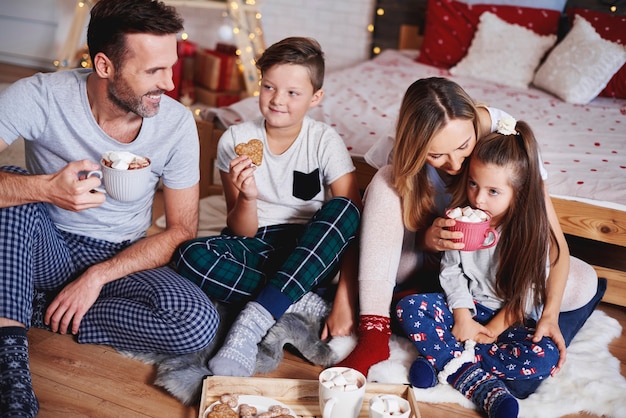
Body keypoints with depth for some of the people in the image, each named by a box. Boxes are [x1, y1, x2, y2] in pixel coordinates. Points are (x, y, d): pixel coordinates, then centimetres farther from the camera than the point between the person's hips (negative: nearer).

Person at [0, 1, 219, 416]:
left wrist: (98, 275, -17)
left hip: (122, 259, 1)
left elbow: (182, 230, -8)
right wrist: (45, 188, -44)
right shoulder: (40, 97, -19)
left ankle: (43, 313, -11)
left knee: (198, 323, -27)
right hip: (48, 251, -1)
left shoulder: (177, 123, -14)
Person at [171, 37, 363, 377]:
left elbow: (354, 222, -16)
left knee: (343, 208, -31)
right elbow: (242, 232, -6)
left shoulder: (325, 142, -9)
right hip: (255, 248, 1)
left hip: (310, 253, 0)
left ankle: (255, 320, -34)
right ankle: (304, 305, -22)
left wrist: (345, 300, -27)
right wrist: (247, 197, -30)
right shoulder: (236, 140, -6)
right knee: (190, 256, -29)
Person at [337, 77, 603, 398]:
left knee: (584, 284, -26)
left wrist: (550, 314, -36)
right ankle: (375, 332, -33)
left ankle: (424, 298, -19)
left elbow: (553, 238, -25)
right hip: (435, 253, 0)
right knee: (387, 183, -26)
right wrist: (428, 239, -38)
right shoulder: (408, 153, -21)